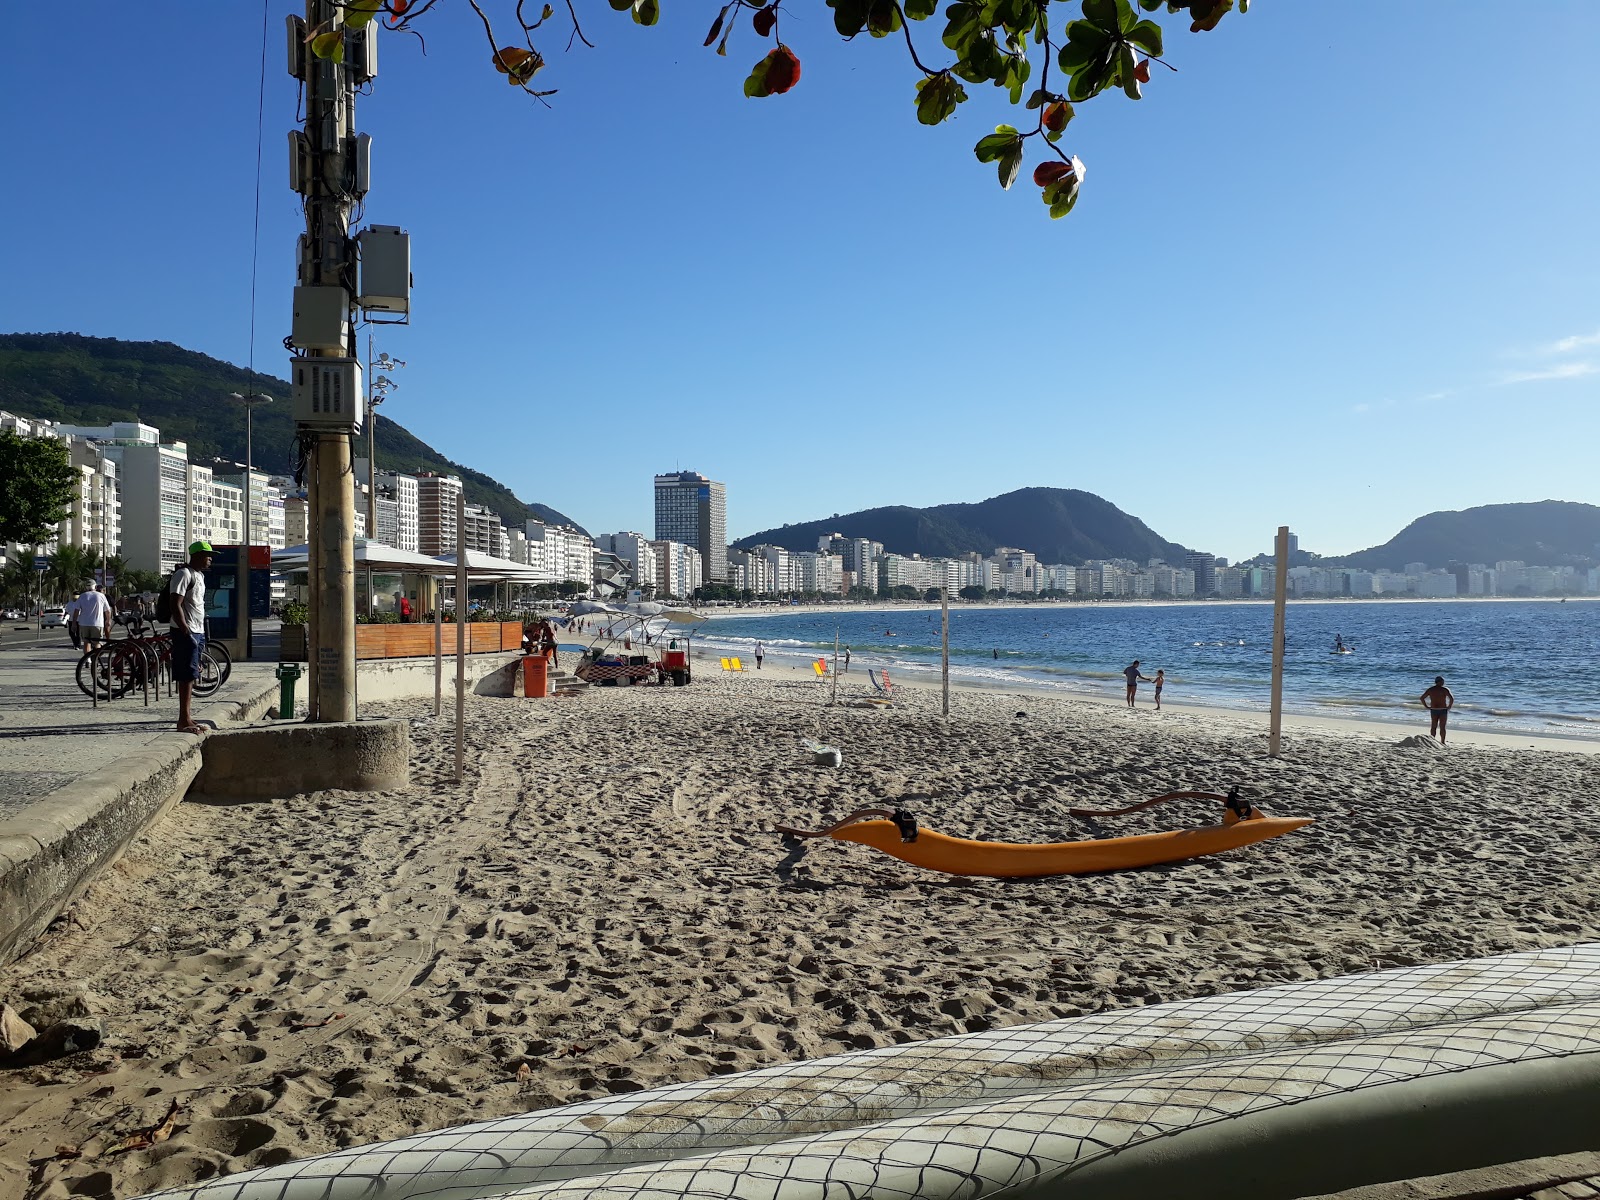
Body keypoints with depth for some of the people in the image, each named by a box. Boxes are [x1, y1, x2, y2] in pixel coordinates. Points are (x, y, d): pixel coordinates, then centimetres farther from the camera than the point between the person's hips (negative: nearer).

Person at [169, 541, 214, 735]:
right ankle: (184, 720, -8)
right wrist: (186, 632, -22)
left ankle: (187, 718, 17)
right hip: (186, 633, -10)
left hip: (197, 632, 10)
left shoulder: (199, 575, 17)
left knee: (191, 676, 12)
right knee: (187, 676, -9)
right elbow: (176, 605, -19)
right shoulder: (183, 574, -12)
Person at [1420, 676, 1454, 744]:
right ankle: (1442, 742, 4)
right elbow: (1451, 699, -19)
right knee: (1442, 727, 3)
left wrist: (1426, 706, 5)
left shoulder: (1430, 689, 3)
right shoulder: (1445, 689, -8)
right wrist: (1449, 707, -6)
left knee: (1433, 727, 10)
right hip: (1443, 710, -3)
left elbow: (1422, 698, 2)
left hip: (1433, 710, 3)